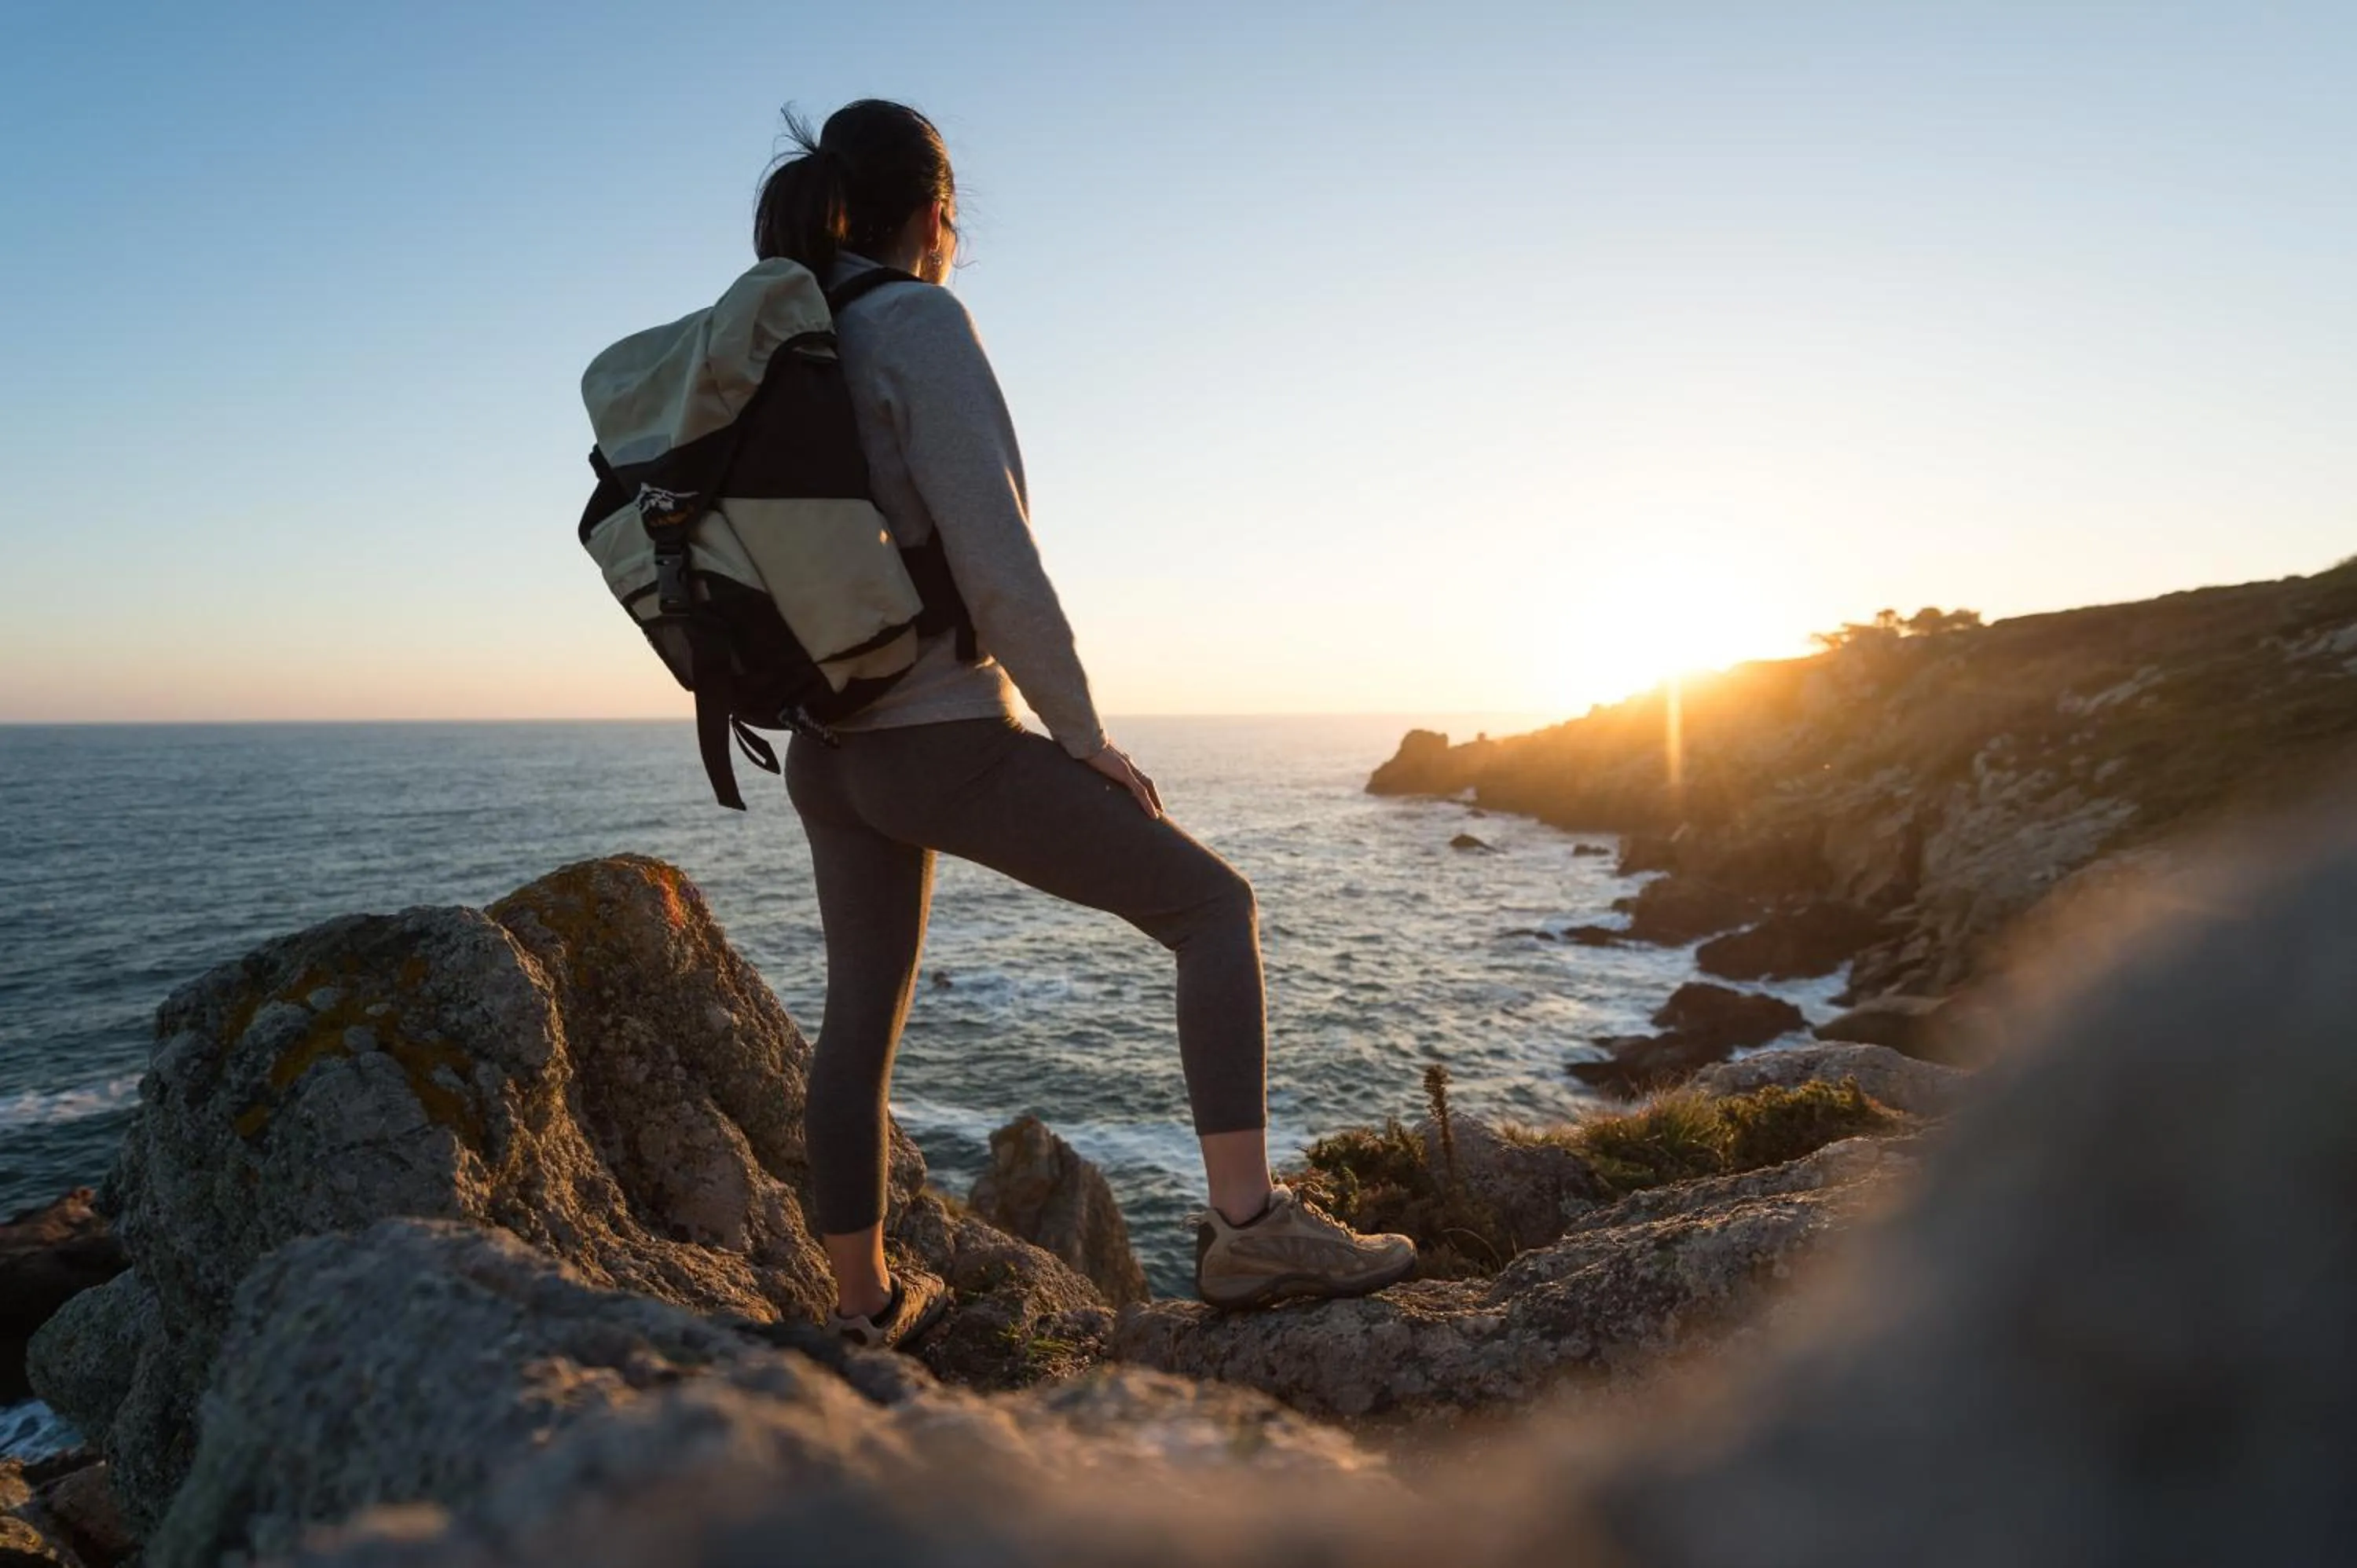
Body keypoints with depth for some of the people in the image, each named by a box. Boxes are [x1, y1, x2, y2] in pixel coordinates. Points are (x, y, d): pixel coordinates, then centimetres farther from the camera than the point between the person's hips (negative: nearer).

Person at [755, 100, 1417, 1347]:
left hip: (833, 753, 9)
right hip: (947, 744, -8)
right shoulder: (921, 324, -11)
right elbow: (995, 557, -19)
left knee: (863, 1015, 16)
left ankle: (864, 1302, 28)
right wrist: (1083, 733, -11)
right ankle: (1247, 1225, -6)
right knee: (1214, 906, 0)